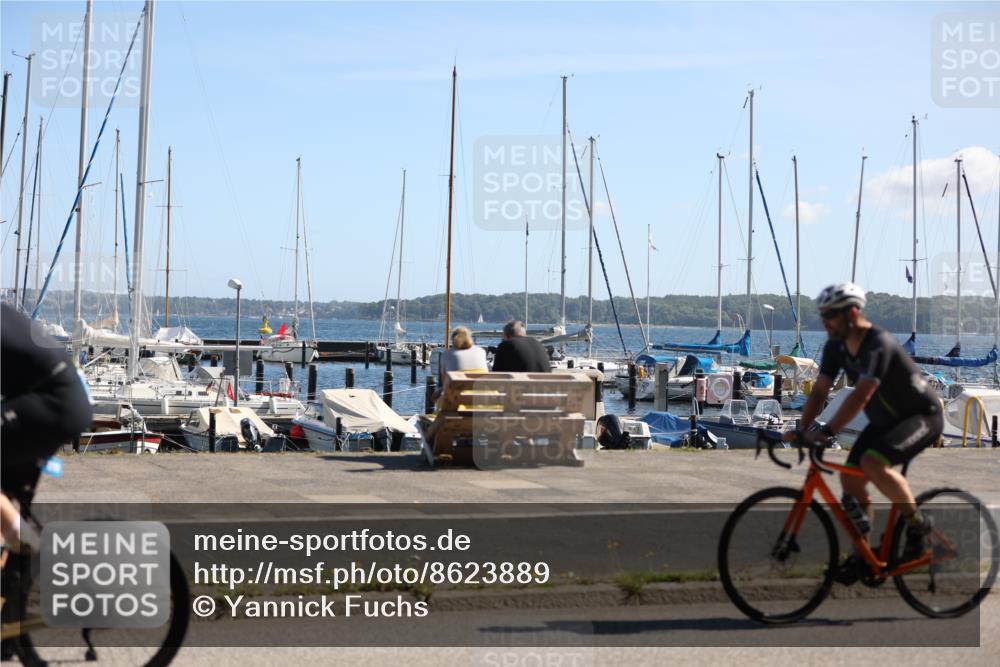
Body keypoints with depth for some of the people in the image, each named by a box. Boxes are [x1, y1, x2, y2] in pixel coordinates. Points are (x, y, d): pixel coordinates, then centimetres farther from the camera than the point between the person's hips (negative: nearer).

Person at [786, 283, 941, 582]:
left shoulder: (879, 344, -29)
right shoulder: (835, 346, -4)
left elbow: (861, 395, -38)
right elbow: (819, 392, -5)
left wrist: (826, 432, -42)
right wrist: (801, 430, -18)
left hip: (923, 416, -8)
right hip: (886, 421, 8)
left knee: (872, 463, -31)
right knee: (850, 479, -2)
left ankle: (917, 524, -9)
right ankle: (861, 555, 11)